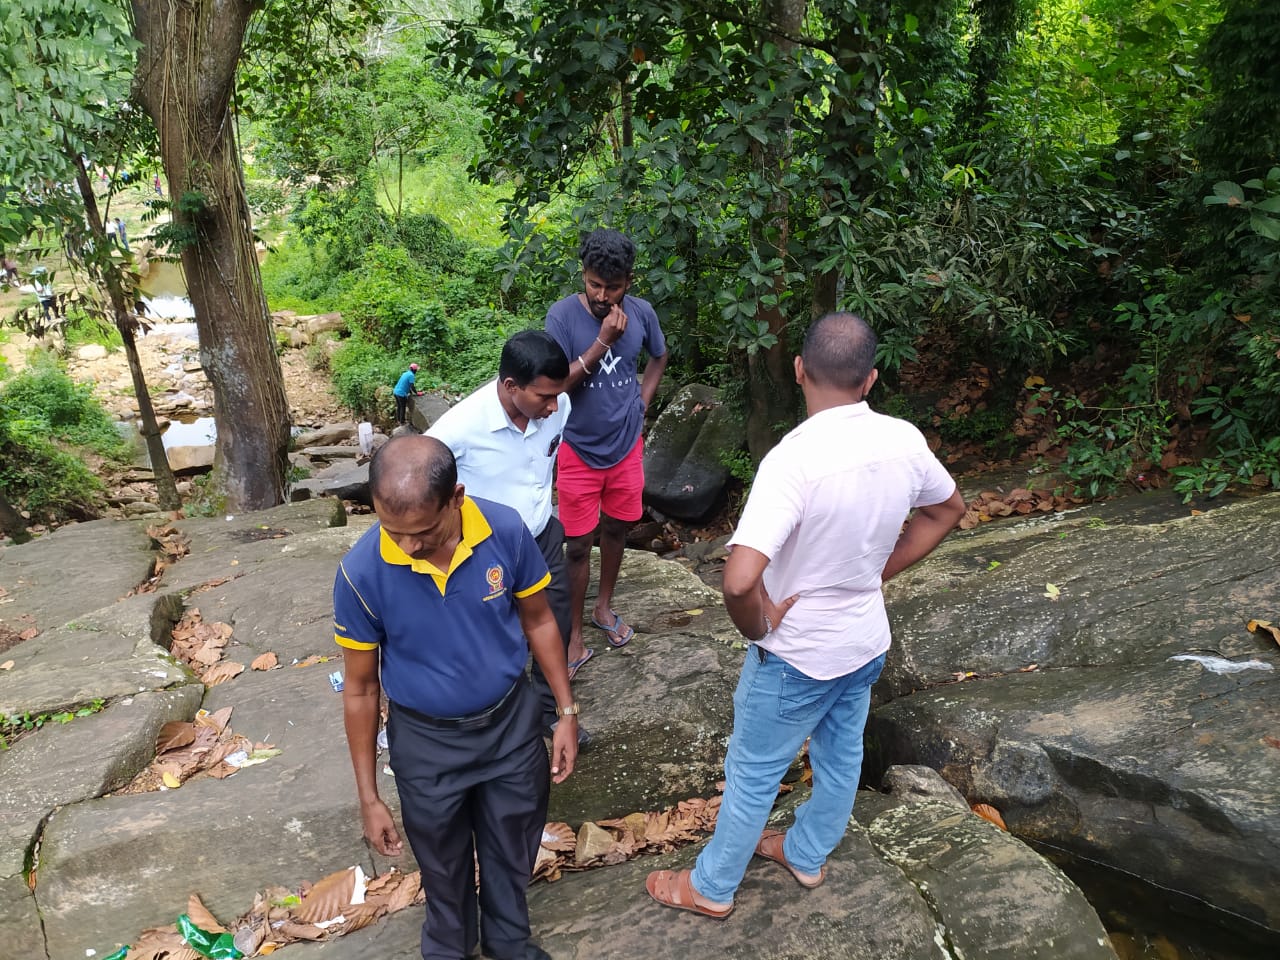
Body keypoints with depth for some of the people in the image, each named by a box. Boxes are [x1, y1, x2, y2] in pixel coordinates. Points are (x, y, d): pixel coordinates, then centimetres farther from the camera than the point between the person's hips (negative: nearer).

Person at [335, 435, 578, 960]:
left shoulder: (506, 531, -23)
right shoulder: (361, 572, -26)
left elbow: (538, 621, -4)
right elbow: (359, 688, -12)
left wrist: (567, 712, 0)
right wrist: (368, 797, -5)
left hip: (512, 723, 2)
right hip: (426, 741, -1)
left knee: (513, 851, 24)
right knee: (444, 864, 22)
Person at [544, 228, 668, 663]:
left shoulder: (641, 312, -7)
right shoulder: (563, 314, -17)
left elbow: (659, 357, 13)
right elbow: (558, 383, -21)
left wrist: (641, 403, 4)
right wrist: (604, 341, -27)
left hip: (626, 445, 4)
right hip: (579, 450, -3)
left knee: (616, 529, 19)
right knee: (579, 545, 3)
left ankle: (604, 607, 40)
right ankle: (574, 632, 19)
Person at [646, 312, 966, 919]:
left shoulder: (794, 459, -33)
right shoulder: (905, 441, -12)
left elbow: (739, 580, -42)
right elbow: (948, 510, 9)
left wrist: (757, 626, -20)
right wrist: (878, 572, 8)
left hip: (798, 654, -6)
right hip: (867, 642, 6)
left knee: (753, 772, 14)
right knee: (841, 754, 26)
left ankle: (711, 887, 35)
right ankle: (808, 855, 50)